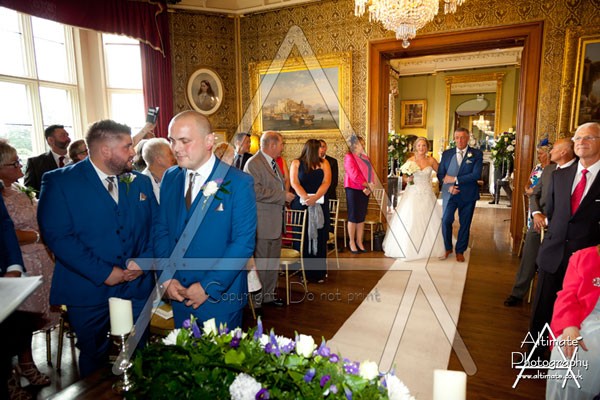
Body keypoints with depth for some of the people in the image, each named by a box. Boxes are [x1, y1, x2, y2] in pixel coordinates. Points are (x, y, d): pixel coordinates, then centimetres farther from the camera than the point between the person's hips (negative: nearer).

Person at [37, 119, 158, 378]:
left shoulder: (140, 182, 6)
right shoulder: (59, 182, -8)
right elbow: (57, 236, -15)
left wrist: (145, 260, -10)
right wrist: (103, 273, -18)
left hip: (137, 287, 3)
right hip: (88, 291, -2)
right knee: (94, 357, 17)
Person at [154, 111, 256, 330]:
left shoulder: (239, 182, -14)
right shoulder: (170, 178, 3)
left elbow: (243, 242, -16)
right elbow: (161, 231, 7)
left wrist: (208, 287, -17)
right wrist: (166, 278, -5)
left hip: (221, 297, -4)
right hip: (178, 295, 5)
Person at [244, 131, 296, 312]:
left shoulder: (273, 162, 15)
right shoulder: (253, 163, -16)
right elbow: (256, 191, -26)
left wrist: (285, 196, 11)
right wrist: (282, 196, -20)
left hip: (275, 222, 9)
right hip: (262, 224, -9)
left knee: (273, 263, 18)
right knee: (260, 264, 1)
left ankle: (269, 295, 33)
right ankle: (255, 302, 16)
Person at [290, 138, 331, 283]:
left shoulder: (324, 163, 8)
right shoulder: (296, 163, 4)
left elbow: (326, 182, -4)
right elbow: (294, 183, -7)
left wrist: (315, 198, -20)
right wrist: (306, 198, -22)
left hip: (320, 206, 2)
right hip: (301, 205, -1)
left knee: (319, 238, 2)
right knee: (303, 238, 0)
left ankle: (319, 273, 10)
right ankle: (303, 272, 9)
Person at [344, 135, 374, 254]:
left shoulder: (365, 158, 13)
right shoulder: (349, 157, -10)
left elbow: (371, 173, 8)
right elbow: (354, 176, -18)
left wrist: (369, 187, -7)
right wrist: (367, 184, -13)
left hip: (365, 190, 7)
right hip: (354, 189, -7)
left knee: (362, 217, 9)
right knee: (353, 216, 1)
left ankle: (359, 241, 18)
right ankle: (351, 242, 13)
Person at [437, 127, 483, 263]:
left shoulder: (477, 154, -2)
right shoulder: (447, 154, 6)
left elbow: (476, 175, -13)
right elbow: (440, 174, 5)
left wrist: (455, 179, -17)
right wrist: (449, 186, -12)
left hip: (467, 194, -1)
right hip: (449, 193, 1)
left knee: (465, 224, 8)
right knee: (446, 221, -6)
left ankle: (460, 251, 24)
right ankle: (447, 248, 16)